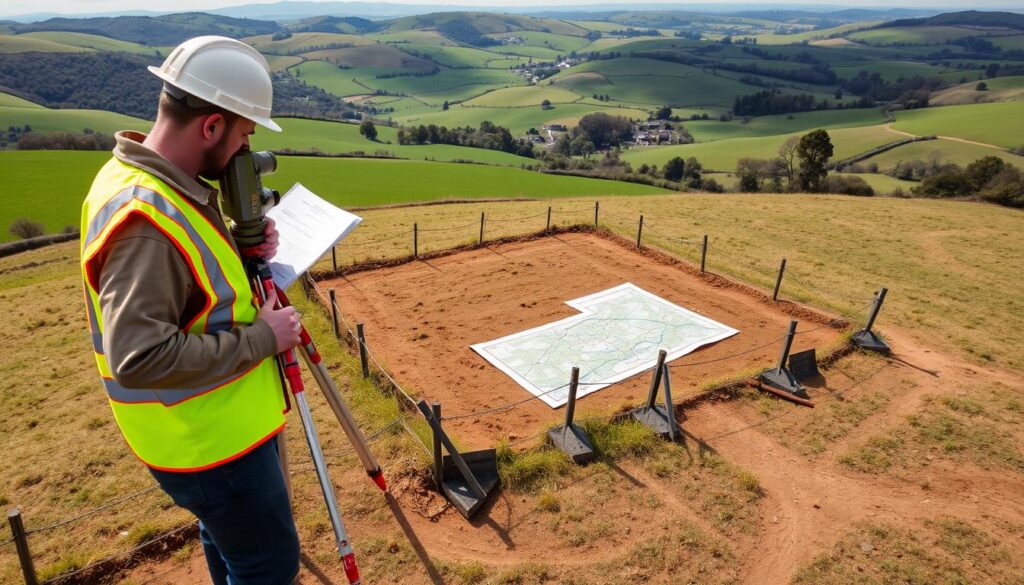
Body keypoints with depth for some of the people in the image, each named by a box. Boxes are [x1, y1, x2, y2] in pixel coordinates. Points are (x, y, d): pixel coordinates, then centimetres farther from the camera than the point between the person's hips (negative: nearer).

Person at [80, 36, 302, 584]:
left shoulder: (153, 180, 1)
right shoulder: (143, 217, -29)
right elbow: (140, 357, -32)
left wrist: (241, 247, -3)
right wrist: (261, 338, -23)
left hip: (214, 419, 9)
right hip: (208, 435, -9)